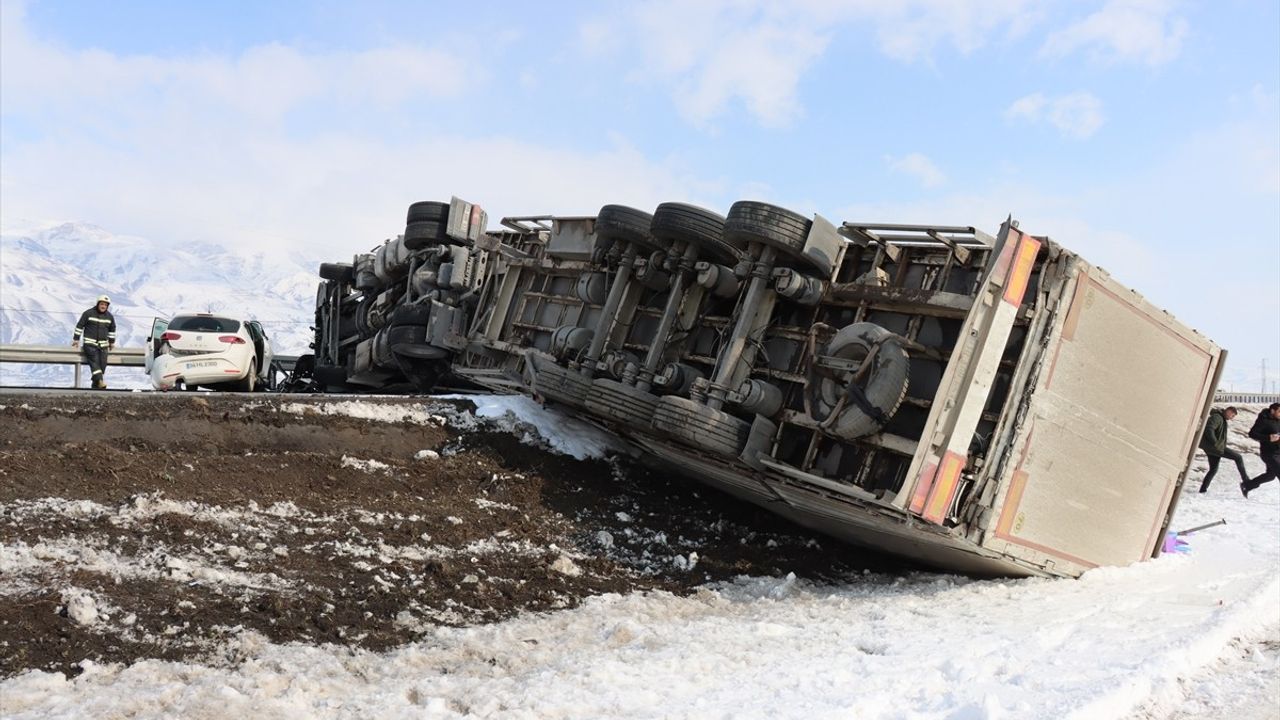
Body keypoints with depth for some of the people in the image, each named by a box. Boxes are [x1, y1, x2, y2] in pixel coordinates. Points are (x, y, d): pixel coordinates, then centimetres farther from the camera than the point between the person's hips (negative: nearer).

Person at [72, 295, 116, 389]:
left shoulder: (110, 316, 9)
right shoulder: (88, 313, -3)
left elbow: (112, 329, 24)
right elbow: (80, 325, 3)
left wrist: (112, 342, 25)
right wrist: (76, 339, 3)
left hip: (103, 344, 4)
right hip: (89, 343, -4)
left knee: (102, 365, -4)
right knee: (94, 360, -21)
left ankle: (96, 385, 3)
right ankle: (100, 380, -35)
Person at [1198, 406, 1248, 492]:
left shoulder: (1223, 420, 20)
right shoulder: (1217, 417, -12)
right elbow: (1209, 429, -26)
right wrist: (1215, 443, -28)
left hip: (1210, 447, 11)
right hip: (1212, 446, -11)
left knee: (1213, 469, 16)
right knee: (1238, 457, -8)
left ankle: (1203, 488, 15)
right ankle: (1246, 480, -6)